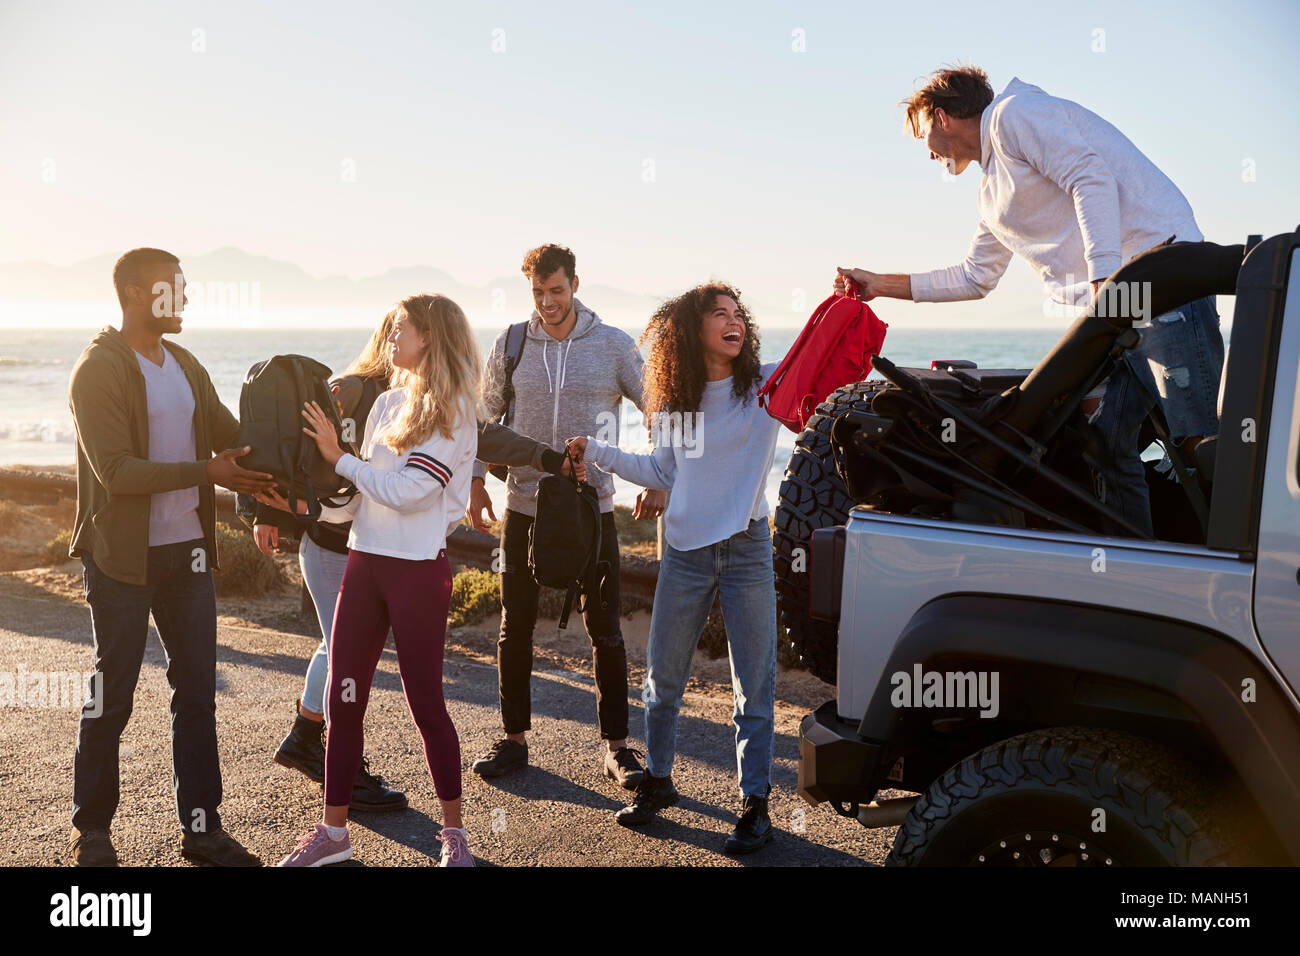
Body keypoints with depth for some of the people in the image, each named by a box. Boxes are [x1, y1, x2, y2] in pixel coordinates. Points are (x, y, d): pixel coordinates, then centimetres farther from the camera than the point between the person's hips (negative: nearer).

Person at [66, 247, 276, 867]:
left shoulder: (185, 366, 12)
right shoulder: (98, 370, -11)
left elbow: (233, 435, 10)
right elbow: (116, 471, -20)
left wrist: (269, 478, -6)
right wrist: (205, 473, -25)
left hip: (186, 551, 7)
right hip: (122, 558, -6)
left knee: (197, 692, 9)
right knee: (111, 697, 5)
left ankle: (201, 827, 19)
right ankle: (91, 828, 23)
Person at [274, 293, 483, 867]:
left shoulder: (453, 412, -9)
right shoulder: (386, 405, 11)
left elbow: (406, 491, -18)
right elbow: (359, 496, 13)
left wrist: (338, 458, -9)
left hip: (420, 568, -6)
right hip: (365, 561, 6)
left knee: (425, 702, 1)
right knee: (343, 700, 8)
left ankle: (454, 833, 18)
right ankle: (333, 831, 21)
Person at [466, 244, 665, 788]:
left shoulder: (613, 346, -2)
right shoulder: (510, 346, 3)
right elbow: (485, 415, 15)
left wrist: (659, 481, -4)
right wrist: (475, 478, 5)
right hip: (524, 508, 2)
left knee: (606, 631, 2)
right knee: (515, 628, 8)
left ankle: (617, 746, 14)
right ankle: (514, 739, 22)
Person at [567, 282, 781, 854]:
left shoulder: (768, 385, -4)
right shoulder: (672, 401, 6)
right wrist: (596, 452, 11)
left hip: (746, 549, -3)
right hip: (685, 551, 3)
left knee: (754, 686, 4)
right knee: (662, 677, 12)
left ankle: (755, 804, 19)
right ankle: (658, 781, 34)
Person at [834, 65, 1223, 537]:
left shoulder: (1014, 113, -1)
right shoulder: (993, 194, 27)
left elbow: (1091, 179, -15)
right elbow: (974, 276, 35)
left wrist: (1106, 283, -25)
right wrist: (879, 283, 34)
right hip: (1113, 300, 9)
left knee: (1200, 440, -14)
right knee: (1102, 445, 2)